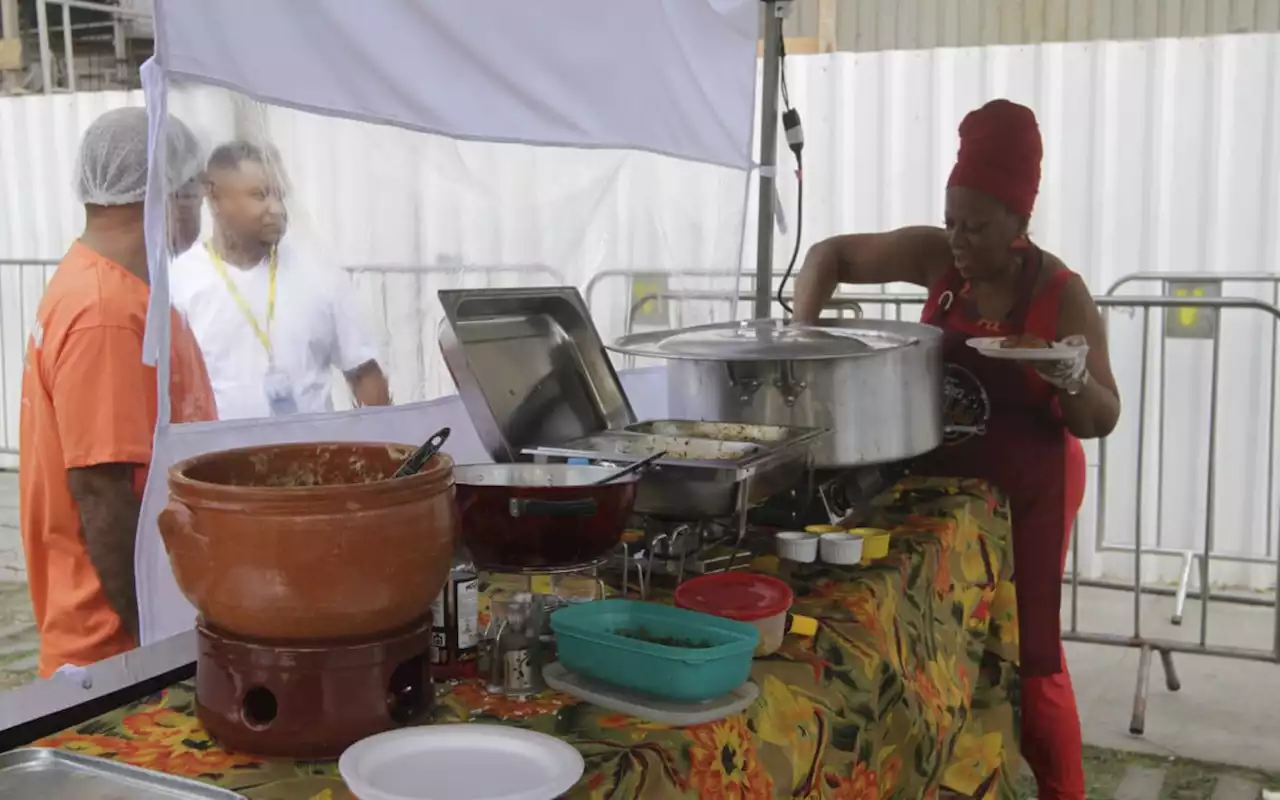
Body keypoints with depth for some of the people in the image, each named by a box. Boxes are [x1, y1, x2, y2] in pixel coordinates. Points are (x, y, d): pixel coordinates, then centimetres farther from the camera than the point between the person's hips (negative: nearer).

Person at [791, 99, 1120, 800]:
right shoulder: (937, 257, -7)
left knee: (1026, 655, 0)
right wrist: (802, 328, -12)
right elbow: (831, 254, 4)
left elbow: (1102, 421, -9)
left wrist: (1068, 377, -30)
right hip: (937, 482, 4)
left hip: (1025, 495, -4)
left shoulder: (1062, 295, -15)